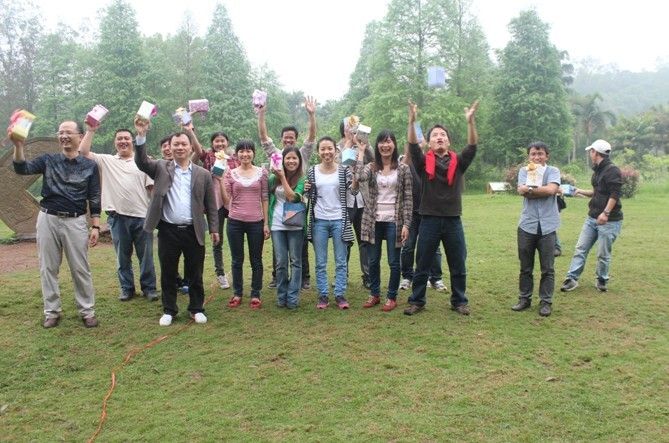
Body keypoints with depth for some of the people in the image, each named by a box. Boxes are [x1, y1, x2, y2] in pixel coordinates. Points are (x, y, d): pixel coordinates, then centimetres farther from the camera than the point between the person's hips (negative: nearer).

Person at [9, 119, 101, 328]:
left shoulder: (89, 165, 2)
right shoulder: (48, 160, 6)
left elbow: (94, 199, 2)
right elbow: (22, 169, -11)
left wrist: (95, 226, -4)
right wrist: (18, 145, -27)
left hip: (75, 221, -2)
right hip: (48, 219, 2)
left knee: (80, 269, 2)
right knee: (48, 268, 7)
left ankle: (87, 311, 12)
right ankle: (52, 311, 18)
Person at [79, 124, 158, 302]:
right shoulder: (106, 161, 11)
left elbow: (152, 187, 4)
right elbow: (83, 152, 0)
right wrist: (90, 130, -4)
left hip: (142, 215, -1)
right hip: (118, 217, 2)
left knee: (146, 255, 5)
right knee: (122, 256, 11)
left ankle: (149, 288, 17)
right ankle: (127, 288, 23)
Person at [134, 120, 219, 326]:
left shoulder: (203, 174, 4)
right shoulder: (161, 168, 5)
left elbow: (211, 205, 6)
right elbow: (142, 161, -14)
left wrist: (214, 228, 2)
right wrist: (141, 135, -25)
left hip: (193, 231, 0)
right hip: (168, 230, 0)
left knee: (195, 274, 9)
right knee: (168, 274, 10)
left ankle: (196, 309, 24)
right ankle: (169, 310, 24)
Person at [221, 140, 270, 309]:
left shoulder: (262, 172, 1)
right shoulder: (230, 173, 2)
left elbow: (265, 198, 2)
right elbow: (226, 200, -3)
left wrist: (266, 223, -1)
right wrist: (220, 179, -13)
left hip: (256, 222, 0)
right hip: (235, 222, 1)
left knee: (256, 260, 8)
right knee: (237, 260, 11)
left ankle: (255, 294, 21)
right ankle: (237, 293, 25)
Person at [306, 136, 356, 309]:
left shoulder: (344, 170, -1)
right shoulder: (312, 171, 3)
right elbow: (308, 196, 11)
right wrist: (305, 190, -10)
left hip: (339, 220, -1)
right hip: (319, 221, 1)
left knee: (341, 261, 5)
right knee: (320, 263, 7)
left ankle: (340, 295, 14)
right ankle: (323, 295, 16)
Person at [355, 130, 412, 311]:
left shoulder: (403, 169, -1)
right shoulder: (371, 167, 3)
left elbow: (408, 198, -2)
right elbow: (359, 177, -21)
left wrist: (406, 224, -9)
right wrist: (361, 152, -10)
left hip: (393, 221, -2)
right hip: (373, 221, 2)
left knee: (393, 262, 5)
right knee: (373, 261, 11)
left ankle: (392, 297, 20)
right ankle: (374, 294, 27)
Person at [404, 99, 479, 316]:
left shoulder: (458, 162, 4)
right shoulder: (424, 162, 1)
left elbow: (472, 146, -10)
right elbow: (412, 146, -13)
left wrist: (470, 121, -23)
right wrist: (412, 121, -27)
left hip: (453, 221, 1)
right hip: (429, 220, -1)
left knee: (458, 266, 11)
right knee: (422, 266, 8)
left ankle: (459, 301, 26)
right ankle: (416, 301, 20)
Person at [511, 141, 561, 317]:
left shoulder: (553, 171, 1)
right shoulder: (524, 171, 5)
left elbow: (551, 190, -17)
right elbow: (521, 190, -12)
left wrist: (530, 188, -9)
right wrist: (542, 189, -12)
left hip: (547, 226, -1)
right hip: (527, 225, 1)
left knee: (547, 268, 5)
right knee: (525, 267, 11)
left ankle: (546, 302, 16)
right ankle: (524, 298, 24)